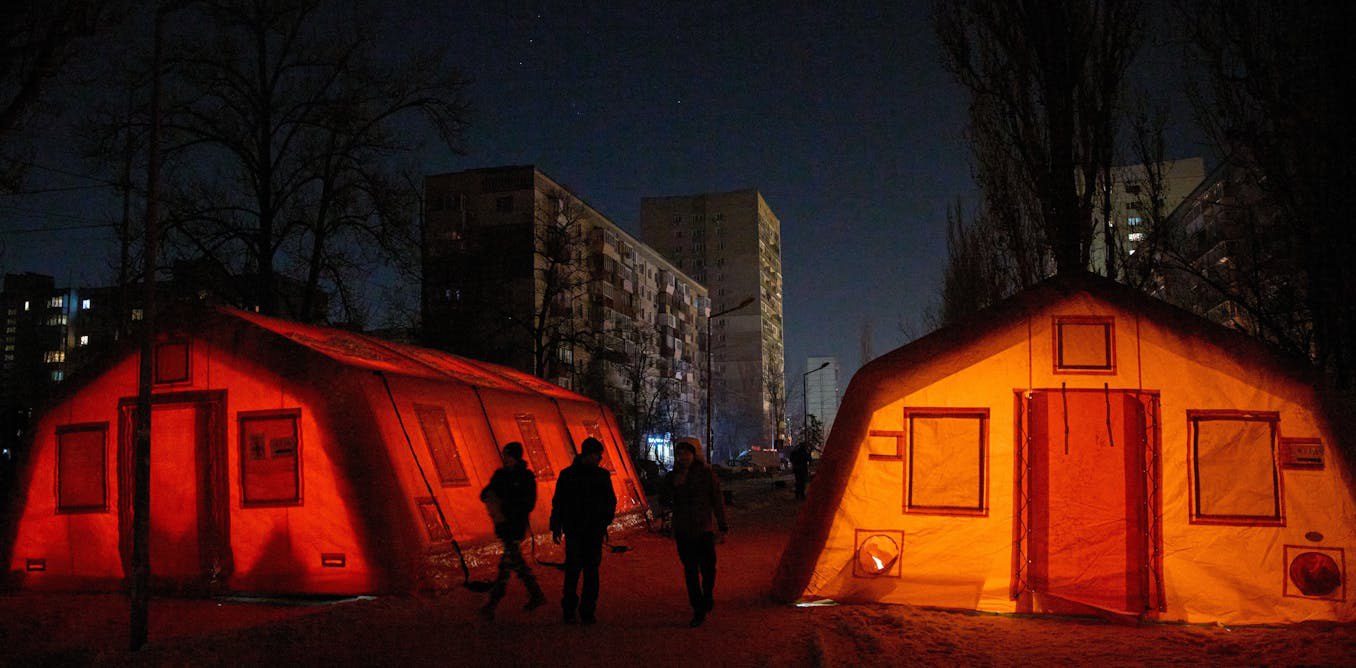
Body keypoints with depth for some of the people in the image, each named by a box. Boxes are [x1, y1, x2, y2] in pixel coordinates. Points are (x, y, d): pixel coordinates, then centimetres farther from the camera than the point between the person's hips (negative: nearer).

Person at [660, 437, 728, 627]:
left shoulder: (706, 474, -3)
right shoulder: (673, 476, 5)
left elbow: (717, 500, 2)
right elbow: (663, 499, 0)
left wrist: (722, 527, 1)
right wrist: (675, 485, -16)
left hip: (703, 530, -2)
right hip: (682, 532, 2)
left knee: (708, 569, -3)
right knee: (690, 571, 4)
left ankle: (708, 596, 28)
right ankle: (698, 611, 12)